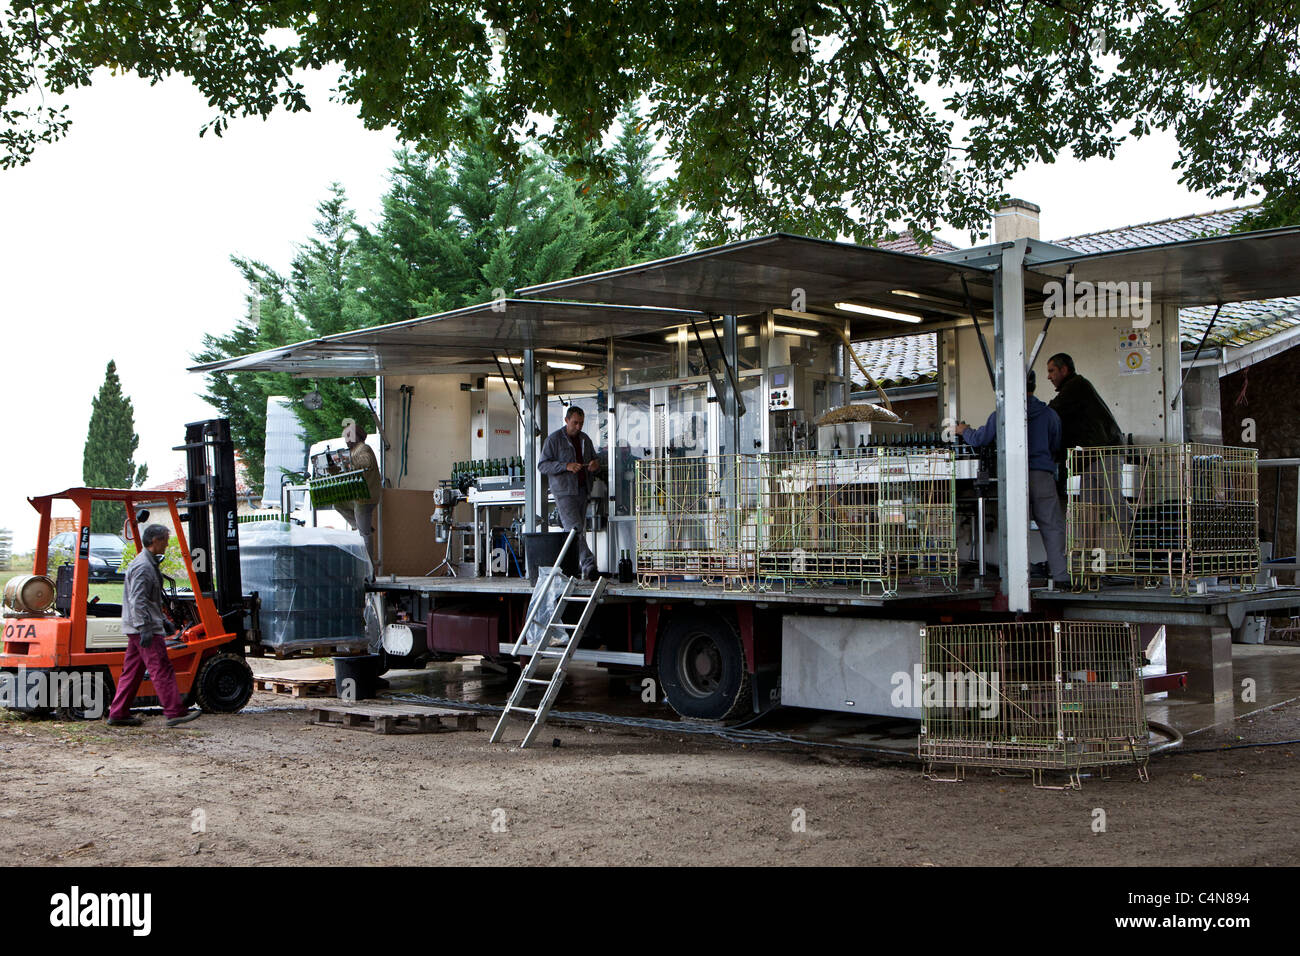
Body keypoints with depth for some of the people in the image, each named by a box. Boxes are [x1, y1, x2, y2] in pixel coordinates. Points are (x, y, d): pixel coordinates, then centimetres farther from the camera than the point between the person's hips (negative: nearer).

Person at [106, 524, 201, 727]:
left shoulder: (149, 564, 19)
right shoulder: (143, 566, -14)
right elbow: (137, 600, -22)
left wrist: (164, 621, 26)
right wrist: (145, 628, -24)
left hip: (136, 629, 11)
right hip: (143, 627, -11)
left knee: (132, 671, 11)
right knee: (162, 670, -10)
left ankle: (118, 714, 13)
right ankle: (175, 712, -10)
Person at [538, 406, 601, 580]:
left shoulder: (585, 439, 15)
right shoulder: (554, 439, -4)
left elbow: (595, 459, 24)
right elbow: (542, 465, -8)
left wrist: (596, 463, -2)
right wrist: (566, 466, -21)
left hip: (582, 490, 7)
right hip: (564, 490, -7)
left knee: (578, 529, 6)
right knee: (574, 528, -16)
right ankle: (588, 564, -25)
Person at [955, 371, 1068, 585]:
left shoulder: (1001, 415, 0)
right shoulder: (1050, 415, 5)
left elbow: (979, 440, 11)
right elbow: (1057, 448, 16)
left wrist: (964, 431, 32)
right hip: (1042, 475, 0)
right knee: (1052, 526, 3)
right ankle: (1061, 575, -1)